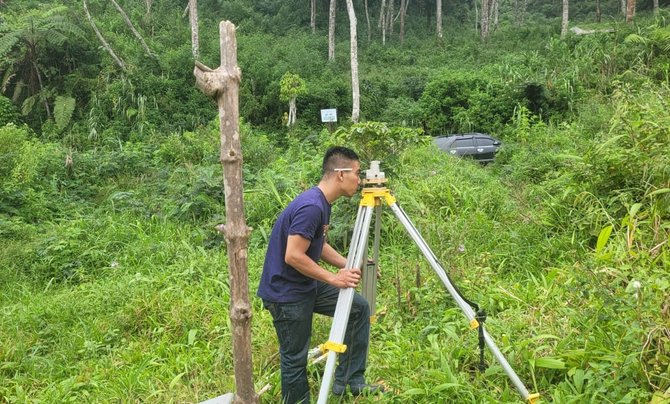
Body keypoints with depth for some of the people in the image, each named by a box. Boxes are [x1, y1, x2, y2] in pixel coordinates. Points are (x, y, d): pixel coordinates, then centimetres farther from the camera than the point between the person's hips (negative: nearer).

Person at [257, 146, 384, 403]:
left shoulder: (322, 203, 5)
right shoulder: (311, 207, -25)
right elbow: (293, 257, -28)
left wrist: (350, 267, 3)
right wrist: (334, 278, -19)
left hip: (307, 285, 10)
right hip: (286, 294, -10)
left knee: (359, 308, 8)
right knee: (295, 357, 3)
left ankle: (349, 381, 15)